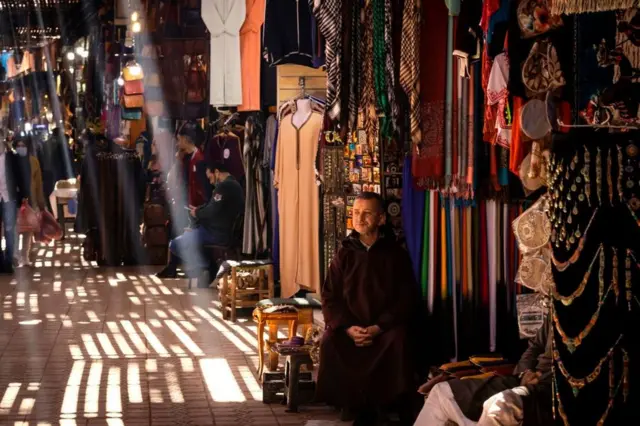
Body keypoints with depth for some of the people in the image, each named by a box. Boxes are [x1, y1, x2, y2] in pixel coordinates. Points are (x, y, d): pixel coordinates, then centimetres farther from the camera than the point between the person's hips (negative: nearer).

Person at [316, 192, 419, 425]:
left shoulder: (395, 254, 4)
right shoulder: (344, 254, 9)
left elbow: (406, 298, -1)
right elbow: (330, 297, 4)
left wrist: (379, 327, -16)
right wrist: (347, 327, -15)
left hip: (385, 326, -1)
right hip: (348, 325, 2)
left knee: (398, 341, -33)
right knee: (329, 342, -29)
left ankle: (374, 406, -19)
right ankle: (350, 404, -11)